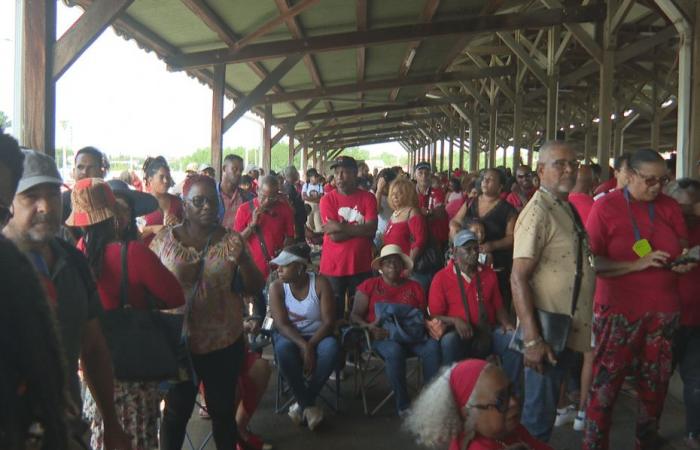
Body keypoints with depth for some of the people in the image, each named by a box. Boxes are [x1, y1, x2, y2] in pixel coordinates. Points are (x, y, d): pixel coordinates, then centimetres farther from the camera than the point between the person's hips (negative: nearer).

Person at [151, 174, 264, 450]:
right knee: (176, 411, 13)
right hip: (177, 342, -1)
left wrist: (243, 261, -18)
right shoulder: (164, 240, -2)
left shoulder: (232, 240, 0)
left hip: (224, 343, 1)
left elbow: (255, 288, -1)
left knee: (223, 410, 13)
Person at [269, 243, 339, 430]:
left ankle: (303, 402, -15)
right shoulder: (276, 287, -9)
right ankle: (308, 405, -18)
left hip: (317, 336, 0)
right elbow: (281, 324, -16)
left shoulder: (320, 283, -11)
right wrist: (304, 346, -30)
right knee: (283, 348, -35)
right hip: (289, 336, 0)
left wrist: (310, 345, -26)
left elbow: (328, 321, -14)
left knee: (331, 348, -34)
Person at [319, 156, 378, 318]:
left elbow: (371, 230, -13)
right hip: (333, 266, -1)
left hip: (361, 266, 1)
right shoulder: (327, 199, -2)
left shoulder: (368, 198, 1)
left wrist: (341, 227, -16)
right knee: (333, 313, 6)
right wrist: (359, 229, -10)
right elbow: (334, 236, -12)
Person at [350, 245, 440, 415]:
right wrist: (369, 327, -14)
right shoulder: (369, 286, 12)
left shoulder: (414, 287, 19)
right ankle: (402, 405, -26)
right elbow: (355, 315, 7)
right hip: (382, 337, -2)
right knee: (394, 349, -37)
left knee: (433, 345, -29)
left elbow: (423, 315, 18)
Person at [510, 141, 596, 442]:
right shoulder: (538, 212, -17)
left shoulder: (567, 208, 10)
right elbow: (518, 277, -23)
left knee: (549, 405, 20)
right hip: (547, 329, -8)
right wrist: (532, 339, -27)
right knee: (539, 412, 3)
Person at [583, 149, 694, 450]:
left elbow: (683, 244, 19)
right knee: (606, 383, -2)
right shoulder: (605, 207, -7)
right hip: (618, 310, -4)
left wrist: (686, 261, -3)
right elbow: (593, 263, -12)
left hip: (663, 310, 5)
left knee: (656, 382, 14)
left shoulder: (670, 206, 5)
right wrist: (639, 264, -21)